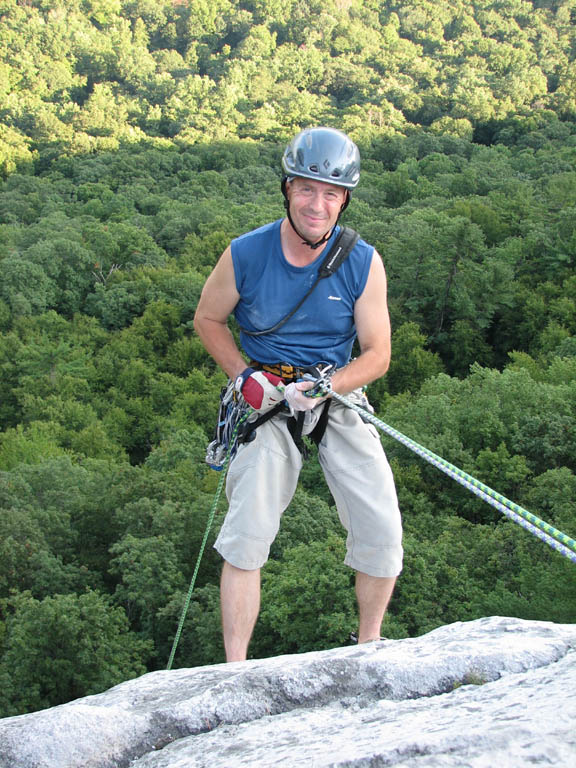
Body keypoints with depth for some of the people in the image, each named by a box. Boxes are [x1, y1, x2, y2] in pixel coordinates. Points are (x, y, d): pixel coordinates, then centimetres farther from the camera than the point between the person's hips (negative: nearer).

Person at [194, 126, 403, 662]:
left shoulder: (363, 264, -9)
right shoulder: (245, 254, -10)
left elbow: (377, 355, -4)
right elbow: (207, 320, 7)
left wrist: (323, 388, -21)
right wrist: (244, 375, -8)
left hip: (339, 400, 1)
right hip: (266, 404, -1)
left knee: (382, 532, -6)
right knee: (247, 536, -11)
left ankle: (368, 642, 20)